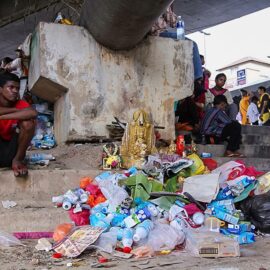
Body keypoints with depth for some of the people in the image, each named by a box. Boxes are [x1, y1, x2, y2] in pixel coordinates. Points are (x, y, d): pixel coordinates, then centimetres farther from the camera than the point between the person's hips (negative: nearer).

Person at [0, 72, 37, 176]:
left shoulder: (20, 104, -7)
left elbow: (33, 113, -32)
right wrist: (15, 109, -21)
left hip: (10, 149, 1)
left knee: (28, 122, -22)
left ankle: (17, 160, -8)